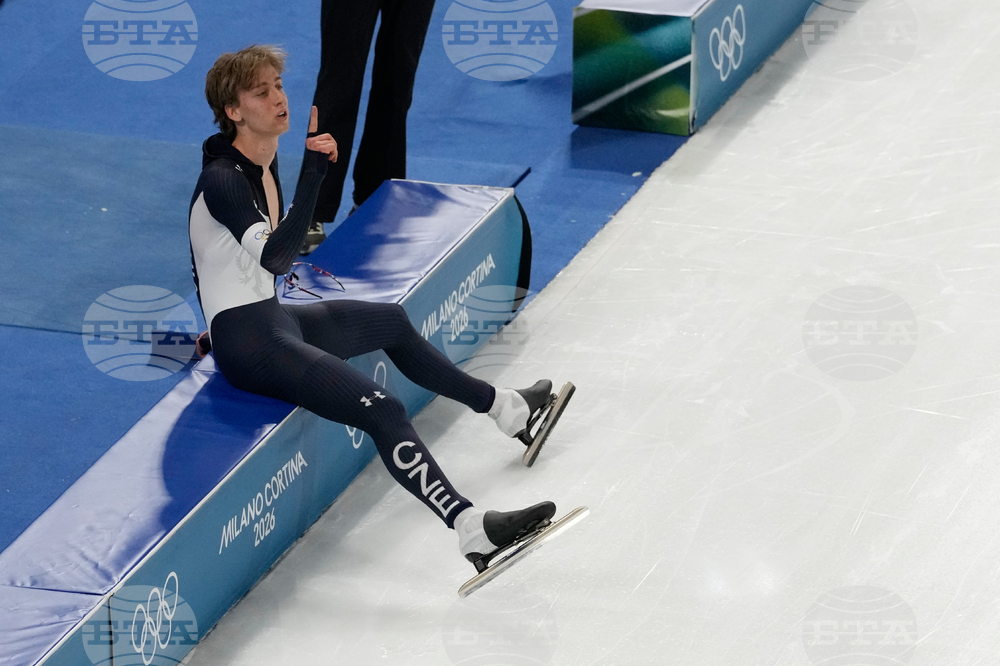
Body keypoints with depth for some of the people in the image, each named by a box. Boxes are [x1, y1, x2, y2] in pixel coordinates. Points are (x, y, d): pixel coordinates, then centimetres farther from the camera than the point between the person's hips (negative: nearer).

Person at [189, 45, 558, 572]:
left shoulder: (266, 161, 8)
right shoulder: (222, 180, -22)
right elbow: (274, 258, -37)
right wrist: (313, 175, -43)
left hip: (272, 317, 11)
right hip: (247, 346, -11)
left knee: (392, 322, 28)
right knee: (382, 410, -24)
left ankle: (506, 409, 48)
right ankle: (471, 529, -33)